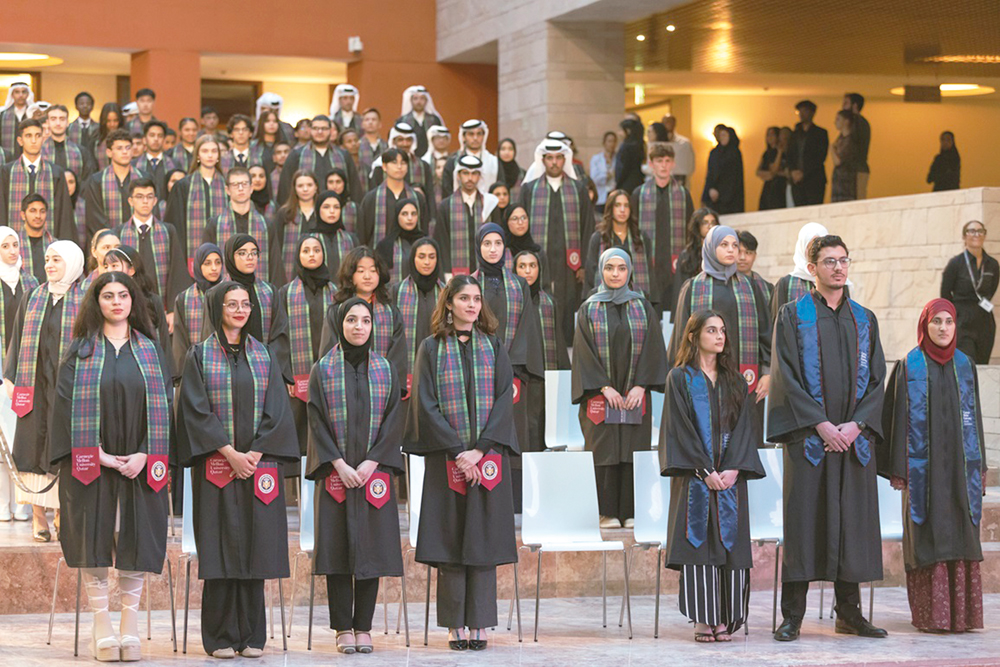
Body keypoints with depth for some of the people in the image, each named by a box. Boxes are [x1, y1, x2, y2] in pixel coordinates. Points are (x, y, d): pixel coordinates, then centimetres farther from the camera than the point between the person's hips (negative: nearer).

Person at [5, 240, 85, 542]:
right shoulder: (32, 299, 11)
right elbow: (18, 340, 12)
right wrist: (11, 378, 4)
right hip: (35, 387, 3)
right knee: (34, 445, -1)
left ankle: (63, 513, 7)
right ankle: (38, 516, 3)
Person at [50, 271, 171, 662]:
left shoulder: (150, 351, 11)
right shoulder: (81, 351, 7)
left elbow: (162, 405, 4)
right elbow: (68, 404, -1)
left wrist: (145, 455, -10)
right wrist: (96, 453, -13)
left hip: (140, 464, 1)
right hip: (91, 464, -1)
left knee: (135, 542, -3)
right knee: (95, 542, -6)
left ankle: (130, 629, 4)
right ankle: (102, 630, 0)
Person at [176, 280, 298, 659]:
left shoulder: (264, 356, 11)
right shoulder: (200, 356, 4)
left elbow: (277, 411, 4)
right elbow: (197, 410, -5)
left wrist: (254, 454, -9)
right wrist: (230, 453, -14)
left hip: (259, 466, 2)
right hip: (215, 467, -2)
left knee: (254, 547, 0)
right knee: (221, 548, -4)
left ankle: (251, 637, 6)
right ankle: (221, 638, 1)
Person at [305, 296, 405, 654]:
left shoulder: (385, 369, 8)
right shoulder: (323, 370, 4)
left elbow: (395, 420, 2)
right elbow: (317, 421, -2)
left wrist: (371, 463, -10)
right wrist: (339, 464, -12)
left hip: (374, 472, 1)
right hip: (335, 473, -1)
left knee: (371, 547, 0)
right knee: (338, 547, -3)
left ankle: (363, 628, 6)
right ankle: (343, 629, 3)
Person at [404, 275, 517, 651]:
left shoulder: (493, 348, 8)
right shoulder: (431, 349, 4)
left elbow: (504, 399, 0)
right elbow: (426, 404, -3)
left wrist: (479, 449, -11)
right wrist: (457, 451, -12)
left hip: (488, 457, 1)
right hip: (445, 457, -1)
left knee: (483, 538, -1)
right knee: (451, 539, -1)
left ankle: (479, 624, 3)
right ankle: (455, 626, 3)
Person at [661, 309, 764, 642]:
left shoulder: (734, 380, 14)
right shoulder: (680, 378, 3)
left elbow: (744, 427, 7)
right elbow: (680, 428, -5)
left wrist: (733, 468, -9)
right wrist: (705, 471, -14)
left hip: (730, 475, 3)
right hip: (694, 474, -3)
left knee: (729, 542, -1)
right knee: (698, 540, -6)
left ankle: (725, 619, 2)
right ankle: (703, 620, -4)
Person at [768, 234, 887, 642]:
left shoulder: (864, 319, 13)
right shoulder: (793, 316, 2)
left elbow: (876, 378, 8)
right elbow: (787, 376, -6)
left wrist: (857, 424, -8)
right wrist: (821, 424, -14)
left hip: (855, 435, 4)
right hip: (808, 435, -4)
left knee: (853, 518, 4)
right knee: (804, 517, -5)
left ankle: (849, 612, 13)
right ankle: (792, 615, -1)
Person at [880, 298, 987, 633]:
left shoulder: (965, 366, 10)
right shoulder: (909, 367, -1)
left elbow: (974, 417, 13)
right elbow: (900, 418, -2)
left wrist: (979, 467, 8)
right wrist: (899, 471, -7)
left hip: (959, 467, 4)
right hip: (923, 467, -4)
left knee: (961, 538, 2)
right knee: (928, 539, -4)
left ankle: (961, 613, 7)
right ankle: (930, 614, 0)